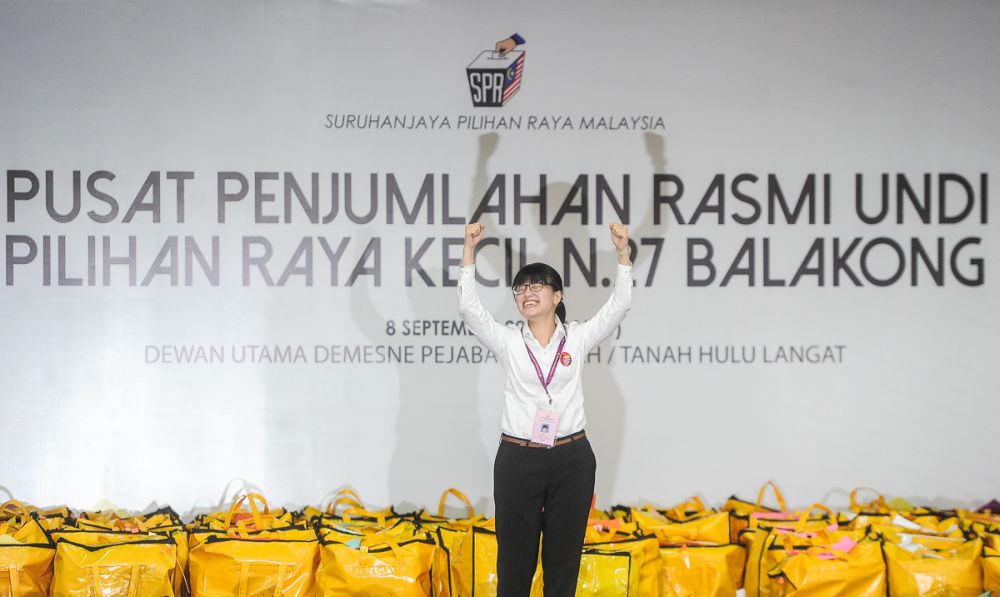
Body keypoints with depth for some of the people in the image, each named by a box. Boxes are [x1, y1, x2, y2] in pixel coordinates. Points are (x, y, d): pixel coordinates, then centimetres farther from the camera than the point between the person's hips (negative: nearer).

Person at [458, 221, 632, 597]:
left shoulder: (577, 338, 5)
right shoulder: (508, 342, 3)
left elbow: (619, 305, -4)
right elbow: (469, 308, -9)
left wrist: (623, 253, -16)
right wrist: (469, 250, -17)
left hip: (571, 458, 1)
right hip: (518, 458, 0)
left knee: (564, 554, 7)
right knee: (515, 555, 4)